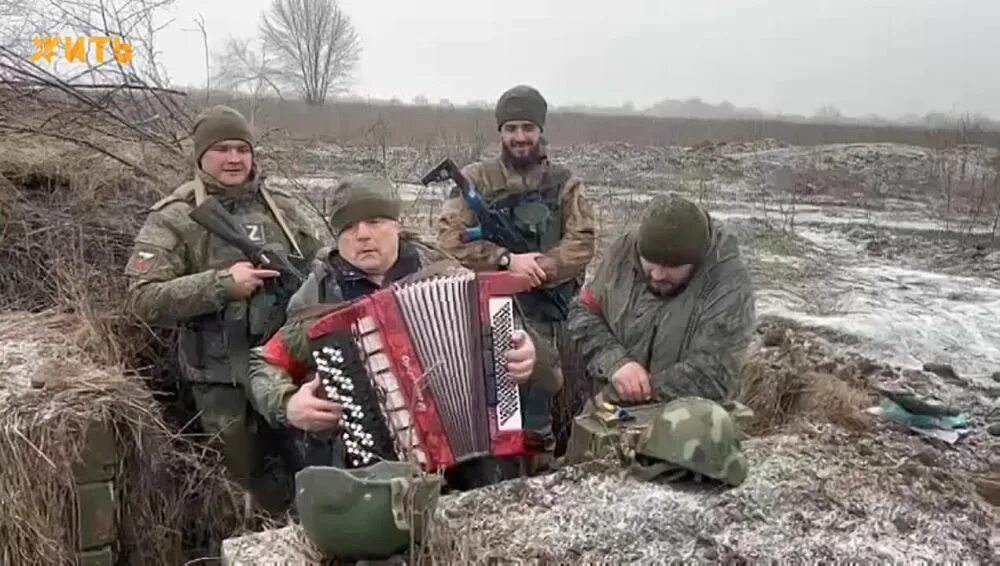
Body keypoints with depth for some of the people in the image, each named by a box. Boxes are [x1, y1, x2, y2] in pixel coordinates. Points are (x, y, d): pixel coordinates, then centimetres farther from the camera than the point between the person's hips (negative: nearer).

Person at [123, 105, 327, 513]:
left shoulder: (283, 208, 8)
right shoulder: (173, 220, -5)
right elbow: (144, 299, -14)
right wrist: (221, 284, -22)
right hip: (222, 381, -3)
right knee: (251, 481, 11)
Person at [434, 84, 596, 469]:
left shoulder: (565, 183, 10)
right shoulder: (476, 179, 8)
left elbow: (583, 244, -2)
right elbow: (450, 238, -5)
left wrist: (538, 268, -17)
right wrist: (507, 259, -17)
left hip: (550, 311, 1)